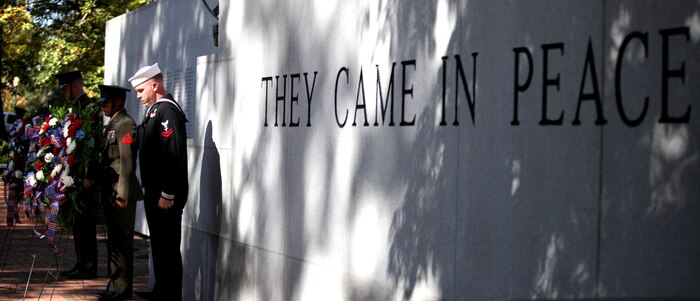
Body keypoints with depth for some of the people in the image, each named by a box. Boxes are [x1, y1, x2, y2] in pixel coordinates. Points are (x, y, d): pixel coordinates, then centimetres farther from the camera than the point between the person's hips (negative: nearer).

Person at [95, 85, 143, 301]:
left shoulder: (126, 125, -14)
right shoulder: (112, 124, 17)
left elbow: (127, 163, -20)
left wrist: (122, 195, -22)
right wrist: (106, 193, 17)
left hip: (121, 194, -10)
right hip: (110, 193, 10)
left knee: (122, 241, -4)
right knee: (114, 240, 15)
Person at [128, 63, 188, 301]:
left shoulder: (167, 110, -15)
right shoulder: (154, 110, 17)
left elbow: (175, 155, -22)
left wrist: (168, 194, -24)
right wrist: (152, 191, 17)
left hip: (166, 195, -10)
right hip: (154, 192, 10)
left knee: (168, 247, -4)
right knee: (159, 244, 17)